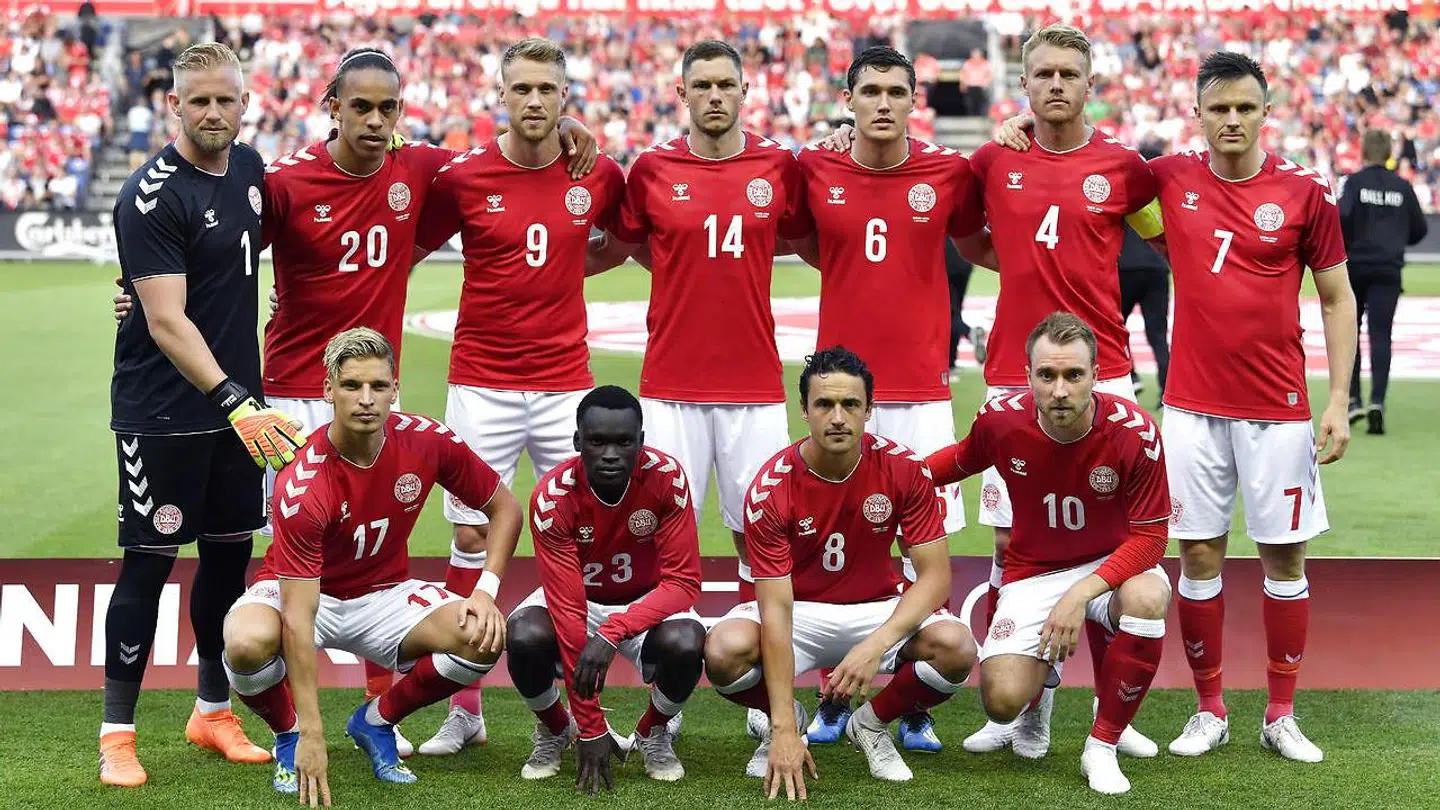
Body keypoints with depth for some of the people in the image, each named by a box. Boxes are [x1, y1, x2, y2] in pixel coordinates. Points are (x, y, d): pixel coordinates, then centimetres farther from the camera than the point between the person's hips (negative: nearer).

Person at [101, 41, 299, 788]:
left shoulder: (248, 166, 6)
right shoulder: (152, 197, -17)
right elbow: (166, 322, -24)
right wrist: (234, 403, -32)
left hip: (239, 401, 7)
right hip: (163, 411, -7)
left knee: (230, 552, 12)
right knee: (149, 561, -3)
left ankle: (212, 711, 25)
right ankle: (117, 733, 6)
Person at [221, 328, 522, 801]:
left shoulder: (428, 442, -18)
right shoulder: (302, 485, -30)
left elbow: (504, 508, 0)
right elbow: (298, 619, -33)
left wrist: (486, 591, -17)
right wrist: (311, 735, -36)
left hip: (383, 594, 4)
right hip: (302, 592, -4)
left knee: (483, 637, -23)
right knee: (248, 643, -37)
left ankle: (376, 721, 4)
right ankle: (289, 736, -2)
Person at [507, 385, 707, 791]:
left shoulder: (666, 478, -25)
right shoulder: (552, 496, -27)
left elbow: (683, 581, -24)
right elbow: (567, 606, -28)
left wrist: (611, 633, -41)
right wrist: (592, 730, -29)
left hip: (647, 602, 0)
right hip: (578, 599, 0)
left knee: (686, 645, -32)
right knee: (525, 639, -32)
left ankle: (653, 734, 2)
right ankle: (554, 731, 3)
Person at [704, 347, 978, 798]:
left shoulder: (903, 469, -15)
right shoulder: (771, 489, -20)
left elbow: (935, 574, -14)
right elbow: (776, 610, -24)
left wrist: (875, 646, -32)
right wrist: (784, 731, -31)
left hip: (878, 611, 1)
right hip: (800, 613, -1)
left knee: (955, 648, -29)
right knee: (725, 651, -32)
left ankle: (873, 724, 3)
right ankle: (785, 719, 4)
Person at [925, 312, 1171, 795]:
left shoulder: (1135, 432, -23)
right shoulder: (1001, 419, -16)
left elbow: (1149, 537, -18)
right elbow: (960, 460, 9)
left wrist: (1081, 593, -29)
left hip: (1112, 565, -1)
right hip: (1033, 573, 2)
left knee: (1147, 597, -38)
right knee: (1002, 700, -18)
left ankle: (1102, 748, -16)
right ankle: (1047, 667, 25)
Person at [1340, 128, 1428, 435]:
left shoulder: (1354, 182, -3)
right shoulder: (1403, 187, 6)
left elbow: (1340, 215, -19)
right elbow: (1419, 230, 10)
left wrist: (1340, 247, -3)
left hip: (1355, 265, -1)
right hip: (1389, 270, 1)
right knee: (1381, 335, -2)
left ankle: (1353, 399, 10)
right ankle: (1377, 403, -16)